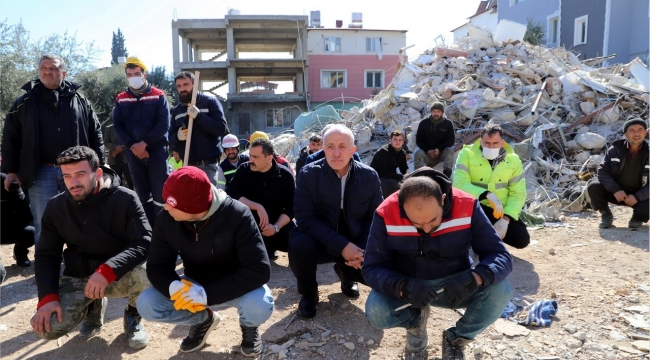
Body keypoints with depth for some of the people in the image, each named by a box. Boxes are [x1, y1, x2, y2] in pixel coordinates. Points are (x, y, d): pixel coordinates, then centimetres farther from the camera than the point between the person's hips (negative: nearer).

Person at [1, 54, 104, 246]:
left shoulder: (79, 100, 6)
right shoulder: (24, 102, 5)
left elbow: (95, 133, 8)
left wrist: (98, 165, 2)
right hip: (40, 173, -1)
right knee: (44, 226, 4)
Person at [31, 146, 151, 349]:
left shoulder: (126, 200, -17)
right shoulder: (55, 207, -3)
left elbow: (144, 243, -23)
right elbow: (46, 255, 0)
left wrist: (107, 270, -36)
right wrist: (48, 297, -15)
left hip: (120, 275, -3)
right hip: (77, 278, 3)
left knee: (149, 275, -35)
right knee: (47, 328, -20)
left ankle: (133, 315, 1)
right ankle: (94, 307, 15)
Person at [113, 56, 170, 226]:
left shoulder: (158, 96, 2)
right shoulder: (121, 99, 11)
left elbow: (163, 125, -7)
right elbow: (117, 126, 4)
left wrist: (144, 143, -15)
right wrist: (133, 146, -10)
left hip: (157, 151, -3)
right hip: (133, 153, 3)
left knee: (160, 193, -4)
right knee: (142, 194, 9)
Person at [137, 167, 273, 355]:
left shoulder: (237, 215, -29)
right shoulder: (167, 220, -16)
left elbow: (259, 270, -31)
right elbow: (156, 265, -8)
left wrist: (208, 293, -38)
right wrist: (174, 286, -32)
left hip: (235, 287, -3)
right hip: (194, 287, 4)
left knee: (259, 305, -35)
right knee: (147, 305, -19)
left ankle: (248, 325, 5)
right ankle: (204, 319, 10)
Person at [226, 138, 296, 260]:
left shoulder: (285, 175, -9)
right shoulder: (244, 170, -9)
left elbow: (291, 208, -8)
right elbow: (230, 194, -21)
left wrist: (276, 227, -25)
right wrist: (257, 207, -29)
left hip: (277, 222, 1)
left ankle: (269, 248, 9)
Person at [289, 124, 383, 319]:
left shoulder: (369, 176, -6)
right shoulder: (308, 174, -13)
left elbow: (375, 218, -1)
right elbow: (305, 218, -20)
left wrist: (364, 250, -18)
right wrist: (342, 246, -28)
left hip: (355, 244, 3)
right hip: (320, 242, -2)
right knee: (299, 244, -34)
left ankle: (345, 272, 20)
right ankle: (308, 294, 0)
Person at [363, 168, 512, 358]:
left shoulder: (467, 207, -21)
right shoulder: (387, 214, -22)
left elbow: (501, 256, -18)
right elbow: (372, 268, -18)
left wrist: (473, 279, -39)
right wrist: (403, 288, -38)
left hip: (454, 284, 1)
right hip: (407, 286, 0)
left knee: (499, 291, -26)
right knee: (375, 311, -29)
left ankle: (456, 338, 3)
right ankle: (416, 318, 8)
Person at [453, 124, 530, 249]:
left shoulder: (513, 159, 1)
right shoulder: (467, 154, -8)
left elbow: (518, 193, -1)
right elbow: (459, 184, -19)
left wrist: (505, 219, -15)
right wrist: (487, 194, -33)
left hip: (502, 211, 3)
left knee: (522, 239, -17)